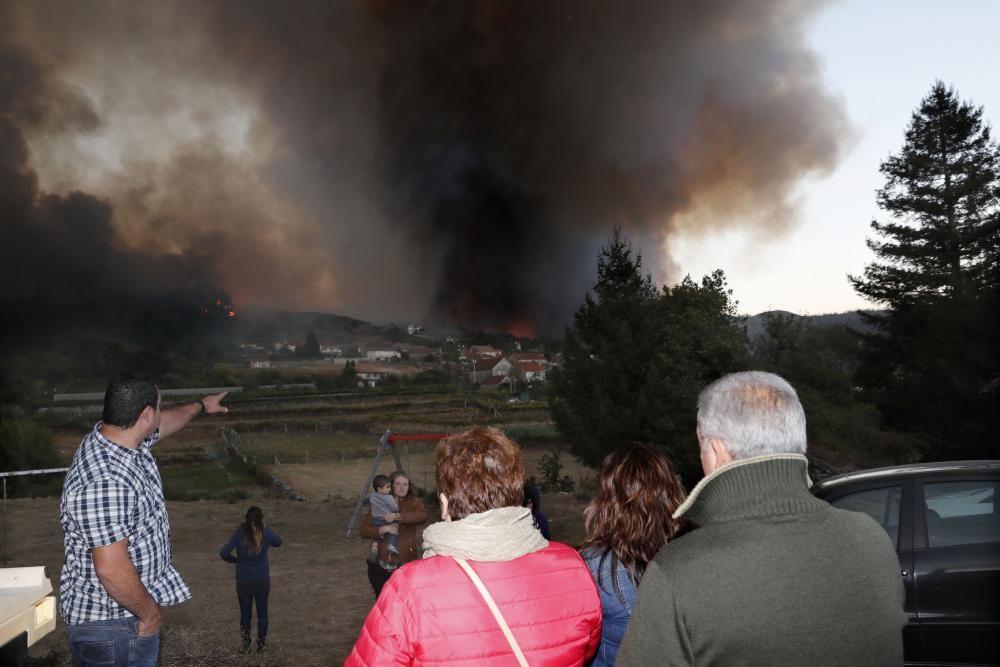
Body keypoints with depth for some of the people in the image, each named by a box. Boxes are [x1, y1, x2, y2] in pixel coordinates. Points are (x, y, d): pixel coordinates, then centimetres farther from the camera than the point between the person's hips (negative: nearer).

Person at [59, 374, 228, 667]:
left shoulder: (120, 437, -2)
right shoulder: (105, 483, -33)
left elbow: (166, 422, 21)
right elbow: (112, 569, -32)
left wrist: (201, 405, 37)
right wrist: (149, 612, -18)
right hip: (111, 624, -10)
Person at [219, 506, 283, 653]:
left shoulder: (239, 533, -11)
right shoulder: (267, 533, -8)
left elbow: (224, 553, -17)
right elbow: (278, 542, 14)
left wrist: (236, 560, 0)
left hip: (243, 581, 0)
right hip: (262, 580, 0)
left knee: (245, 614, 15)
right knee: (262, 613, 15)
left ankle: (245, 645, 16)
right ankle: (262, 644, 22)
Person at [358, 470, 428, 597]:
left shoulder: (413, 502, 5)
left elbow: (423, 516, -17)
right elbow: (363, 530, 2)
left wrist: (397, 516, -22)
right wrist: (383, 529, -14)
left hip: (405, 565, -2)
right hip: (380, 566, 2)